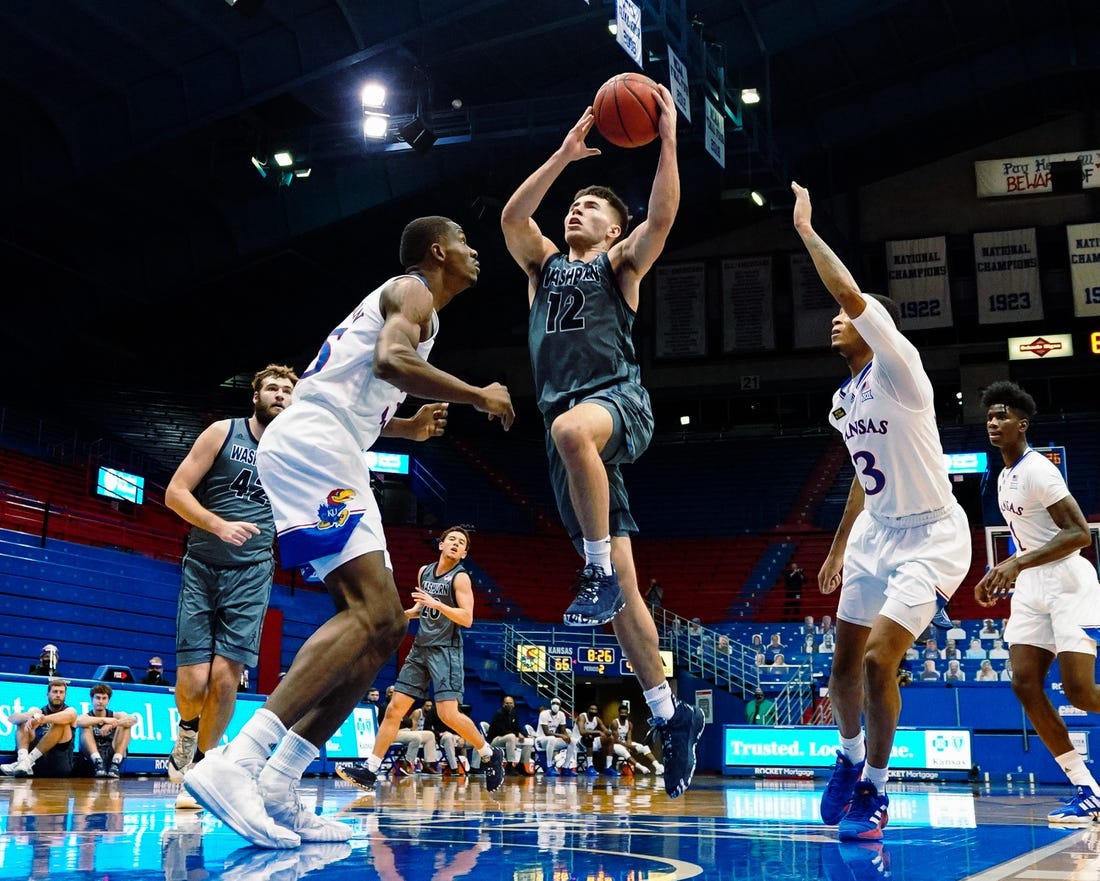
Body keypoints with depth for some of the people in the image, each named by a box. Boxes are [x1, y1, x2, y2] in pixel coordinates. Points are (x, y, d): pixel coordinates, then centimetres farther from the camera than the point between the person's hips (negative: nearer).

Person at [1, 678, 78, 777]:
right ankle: (23, 760, -32)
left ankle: (28, 760, -29)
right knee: (23, 721, -5)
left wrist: (42, 719, -35)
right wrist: (31, 717, -25)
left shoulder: (70, 711, 9)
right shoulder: (38, 711, 16)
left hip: (59, 763, -3)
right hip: (37, 763, 3)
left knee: (61, 722, -19)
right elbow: (12, 718, -3)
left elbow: (68, 717, -19)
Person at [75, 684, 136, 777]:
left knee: (125, 725, -14)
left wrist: (112, 724, -28)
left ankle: (115, 764, -29)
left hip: (112, 754, 1)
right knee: (86, 726, -19)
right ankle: (98, 762, -36)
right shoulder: (86, 716, 5)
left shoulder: (115, 715, 10)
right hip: (92, 755, -1)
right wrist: (104, 720, -32)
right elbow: (77, 721, -22)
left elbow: (134, 719, -12)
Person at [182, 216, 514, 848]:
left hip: (327, 460, 10)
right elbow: (390, 361, -21)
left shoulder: (402, 299, 32)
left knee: (384, 624, 4)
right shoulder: (413, 290, 2)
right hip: (312, 445, -10)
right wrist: (479, 396, -10)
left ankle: (276, 787, -2)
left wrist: (407, 427, 42)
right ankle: (237, 764, -32)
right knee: (373, 613, -23)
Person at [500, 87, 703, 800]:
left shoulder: (621, 264, 13)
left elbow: (663, 215, -6)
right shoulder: (543, 263, 24)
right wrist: (566, 153, 1)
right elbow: (512, 215, 5)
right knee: (623, 589, 1)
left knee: (572, 430, -44)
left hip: (619, 402, -4)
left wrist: (668, 138, -8)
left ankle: (599, 569, -33)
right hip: (566, 423, 5)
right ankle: (671, 715, 8)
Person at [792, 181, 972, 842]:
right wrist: (839, 548, 23)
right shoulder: (846, 398, 9)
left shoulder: (898, 370, -16)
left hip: (931, 538, -8)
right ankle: (851, 758, 36)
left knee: (878, 660, -18)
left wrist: (807, 232, -23)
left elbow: (853, 294, -32)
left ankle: (874, 790, 0)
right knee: (846, 667, 10)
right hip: (877, 535, 8)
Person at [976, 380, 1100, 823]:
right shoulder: (1004, 477, 14)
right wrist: (1008, 575, 17)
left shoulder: (1037, 469, -14)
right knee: (1024, 683, -5)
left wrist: (1017, 563, -29)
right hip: (1031, 589, 9)